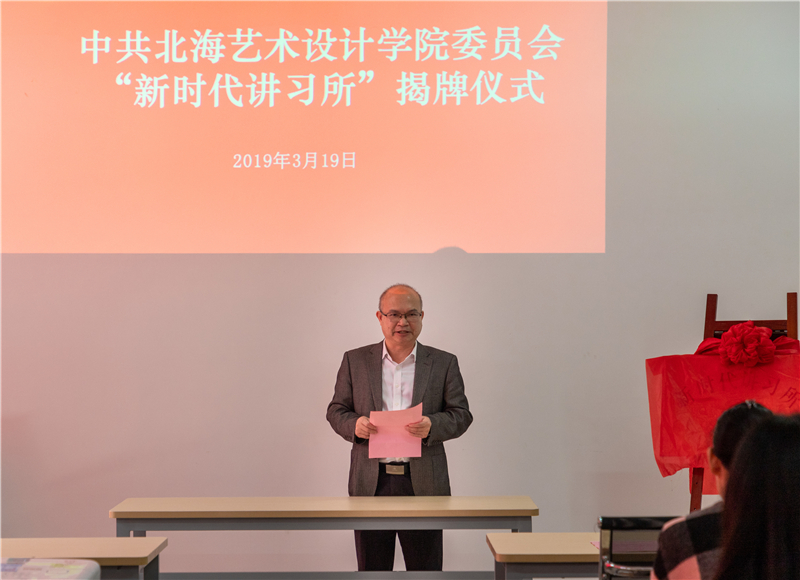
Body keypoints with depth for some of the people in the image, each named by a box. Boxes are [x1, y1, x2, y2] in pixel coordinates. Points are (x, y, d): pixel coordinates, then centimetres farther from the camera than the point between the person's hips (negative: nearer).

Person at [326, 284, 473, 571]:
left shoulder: (444, 363, 7)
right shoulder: (355, 361, 9)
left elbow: (461, 415, 4)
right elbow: (336, 410, 10)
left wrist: (432, 426, -17)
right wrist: (355, 425, -12)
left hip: (424, 483, -1)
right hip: (371, 483, 1)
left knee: (426, 569, 4)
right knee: (372, 570, 8)